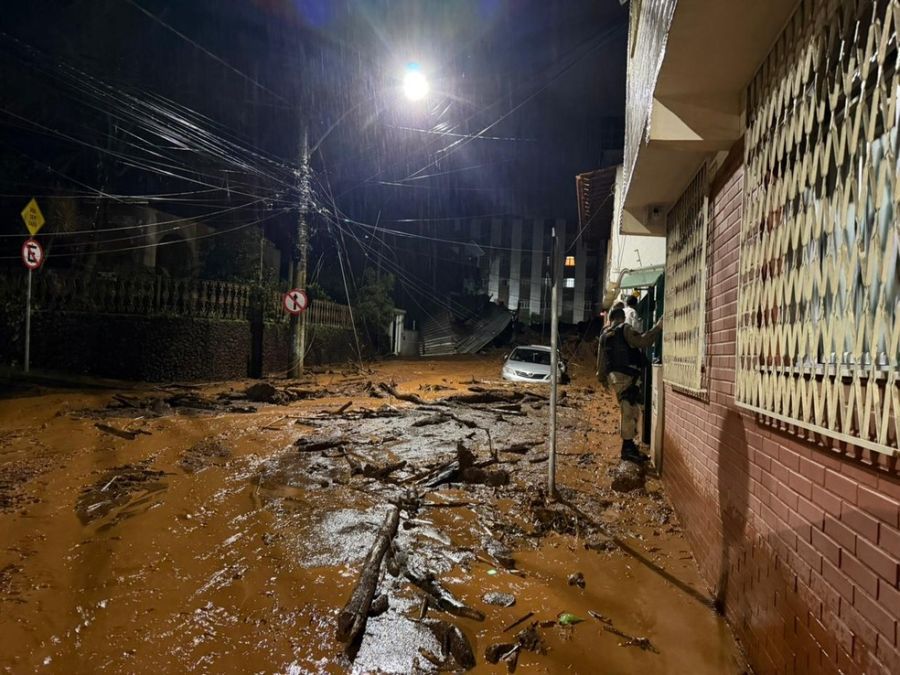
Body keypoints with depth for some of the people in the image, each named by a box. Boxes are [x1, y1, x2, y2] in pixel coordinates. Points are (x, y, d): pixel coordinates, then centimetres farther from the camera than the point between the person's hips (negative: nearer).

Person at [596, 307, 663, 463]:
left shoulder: (604, 335, 18)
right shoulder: (624, 329, -4)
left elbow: (601, 360, 19)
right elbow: (642, 341, -19)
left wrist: (602, 378, 26)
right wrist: (657, 327, -12)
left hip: (614, 376, 8)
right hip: (625, 376, -8)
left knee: (631, 411, 15)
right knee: (629, 412, -7)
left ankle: (629, 445, 18)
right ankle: (628, 448, -6)